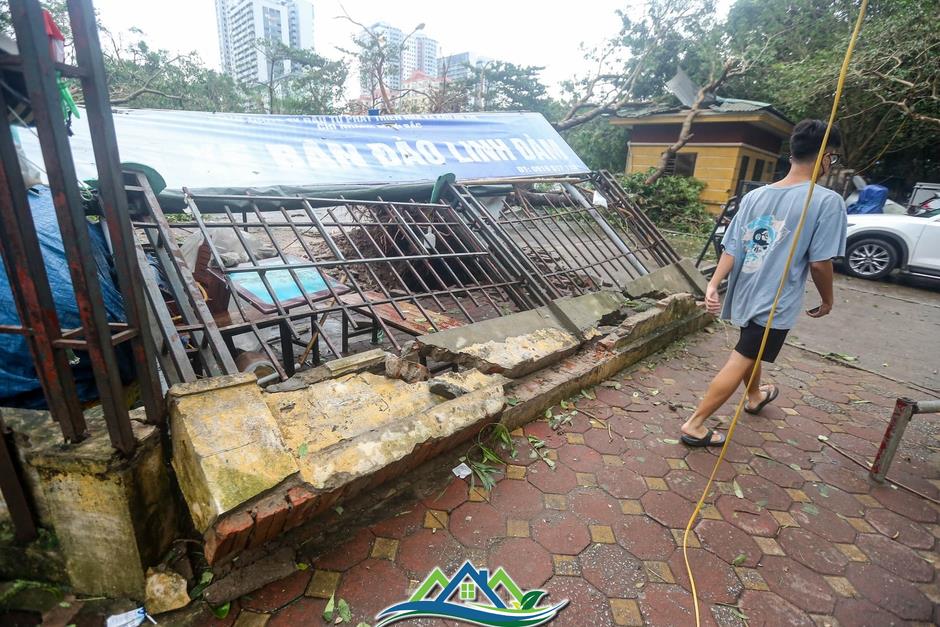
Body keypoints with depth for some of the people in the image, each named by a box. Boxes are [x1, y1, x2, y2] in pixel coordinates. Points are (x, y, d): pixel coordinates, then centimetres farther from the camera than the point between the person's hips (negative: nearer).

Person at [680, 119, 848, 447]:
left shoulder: (754, 195, 2)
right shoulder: (827, 201, -14)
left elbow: (732, 247, -3)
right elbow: (820, 262, -13)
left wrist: (714, 284, -6)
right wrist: (827, 300, 2)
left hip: (746, 292, 7)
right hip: (776, 301, -6)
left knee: (751, 349, 28)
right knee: (740, 362, -1)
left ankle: (755, 396, 54)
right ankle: (695, 425, 2)